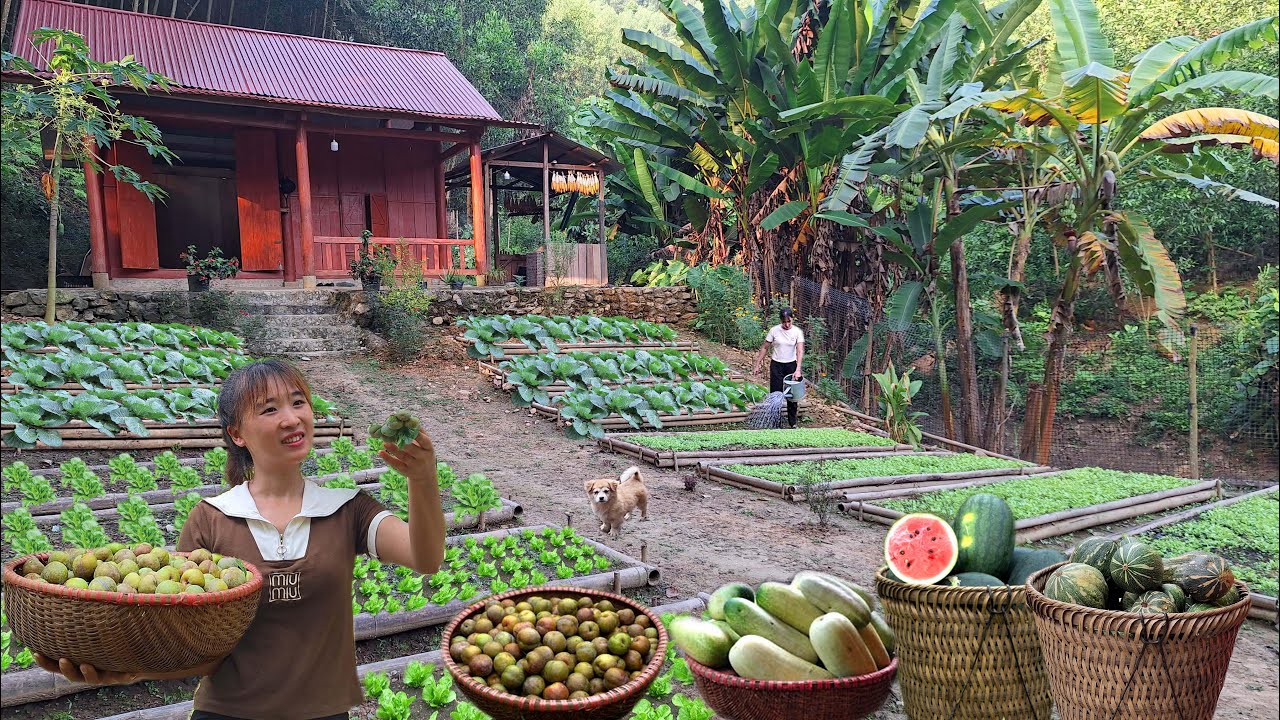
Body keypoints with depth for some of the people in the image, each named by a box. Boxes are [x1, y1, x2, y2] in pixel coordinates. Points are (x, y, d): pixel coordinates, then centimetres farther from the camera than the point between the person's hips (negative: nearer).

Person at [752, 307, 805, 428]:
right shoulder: (774, 330, -9)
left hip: (791, 365, 0)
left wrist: (798, 369, -29)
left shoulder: (797, 332, -10)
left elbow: (800, 351, -18)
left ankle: (792, 423, 18)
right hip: (776, 365, 0)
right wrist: (758, 364, -1)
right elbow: (764, 347, 0)